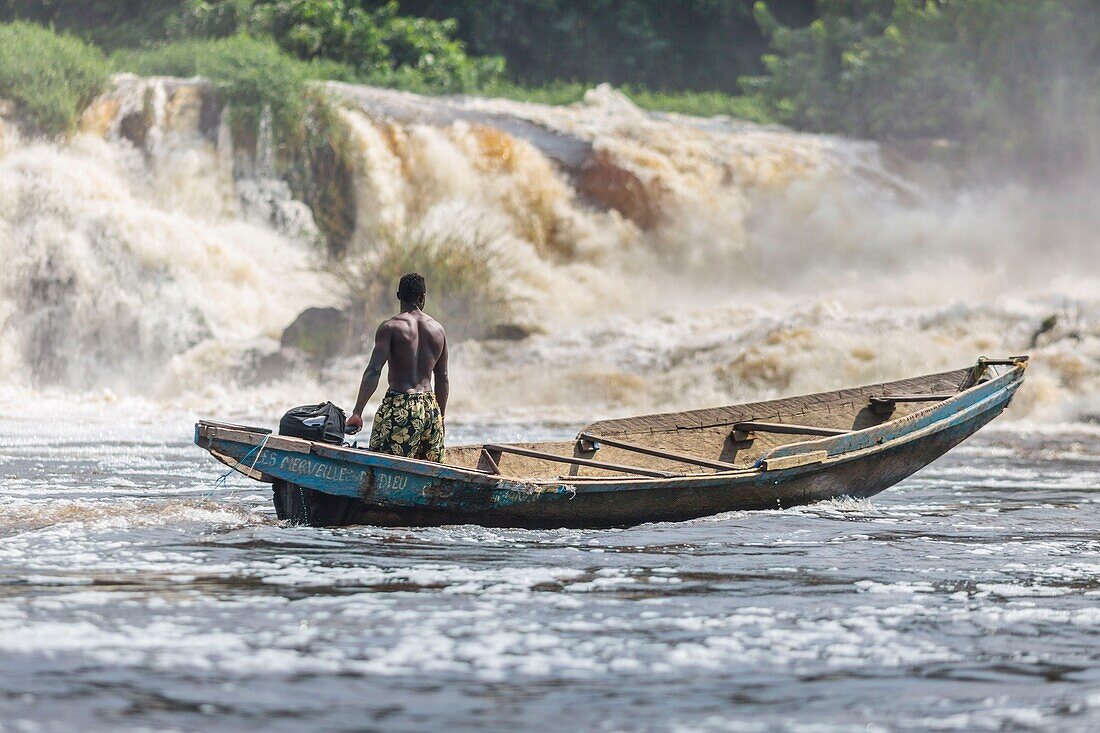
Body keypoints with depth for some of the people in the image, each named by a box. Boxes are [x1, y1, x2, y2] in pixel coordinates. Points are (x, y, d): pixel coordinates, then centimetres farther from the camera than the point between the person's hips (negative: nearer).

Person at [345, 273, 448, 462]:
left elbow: (373, 371, -14)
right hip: (431, 408, 5)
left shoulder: (390, 327, -5)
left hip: (399, 408, -5)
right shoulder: (438, 329, 11)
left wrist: (357, 413, -15)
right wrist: (440, 417, 25)